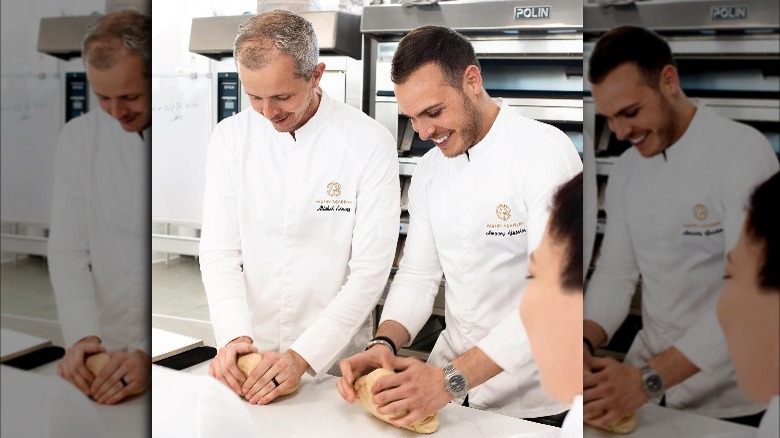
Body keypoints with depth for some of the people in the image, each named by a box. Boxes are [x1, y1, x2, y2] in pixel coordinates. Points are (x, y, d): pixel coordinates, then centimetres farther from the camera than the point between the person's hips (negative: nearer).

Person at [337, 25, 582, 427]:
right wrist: (384, 343, -15)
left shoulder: (545, 153, -18)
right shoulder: (428, 171, 3)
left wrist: (452, 378, -31)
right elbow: (418, 274, 4)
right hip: (450, 385, 6)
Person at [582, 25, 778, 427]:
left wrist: (649, 379, -31)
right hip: (650, 378, 5)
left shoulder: (743, 153, -18)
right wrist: (584, 344, -16)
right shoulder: (625, 170, 1)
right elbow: (615, 273, 4)